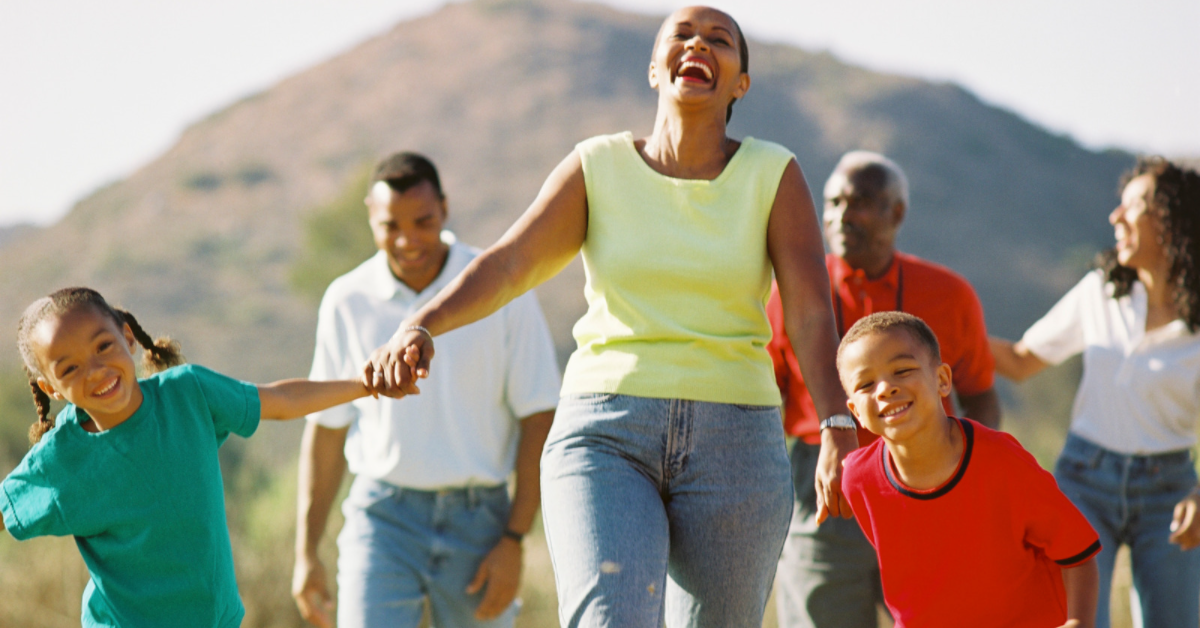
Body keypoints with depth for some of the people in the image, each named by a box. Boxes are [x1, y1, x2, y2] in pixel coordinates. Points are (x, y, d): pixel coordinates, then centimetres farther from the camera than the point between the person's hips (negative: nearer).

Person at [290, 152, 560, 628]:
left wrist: (514, 540, -9)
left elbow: (540, 419, -3)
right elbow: (325, 427, 9)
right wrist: (305, 553, 7)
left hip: (476, 519, 0)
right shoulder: (348, 301, 2)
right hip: (383, 517, 1)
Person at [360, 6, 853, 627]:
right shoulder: (600, 168, 5)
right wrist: (417, 328, -26)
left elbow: (811, 313, -8)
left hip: (732, 448, 1)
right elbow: (504, 265, -6)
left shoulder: (772, 174, 2)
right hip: (605, 437, -1)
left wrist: (839, 433, -25)